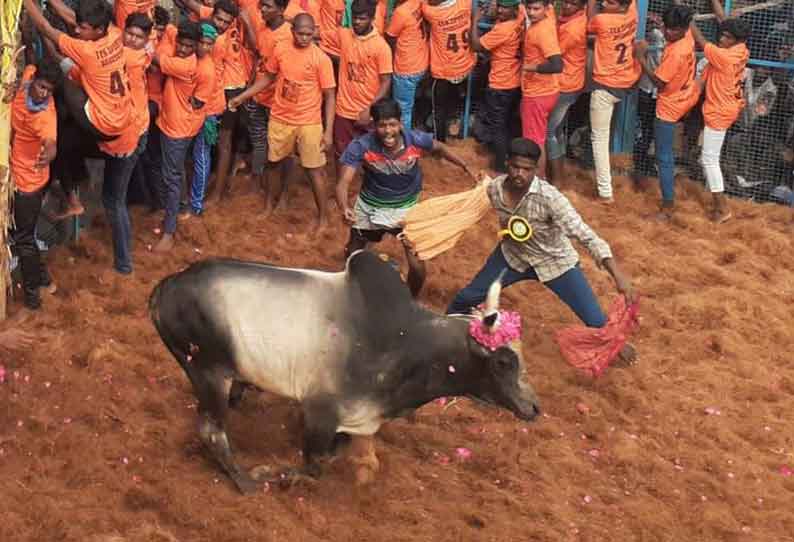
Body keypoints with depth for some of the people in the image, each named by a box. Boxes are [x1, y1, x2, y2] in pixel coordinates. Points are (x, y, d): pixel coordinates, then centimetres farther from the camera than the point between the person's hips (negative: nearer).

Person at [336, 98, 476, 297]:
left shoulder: (416, 140, -27)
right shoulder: (361, 147, -32)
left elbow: (439, 148, -4)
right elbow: (343, 182, -36)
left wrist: (466, 168, -11)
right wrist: (345, 208, -56)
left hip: (406, 208, 0)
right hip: (370, 206, 0)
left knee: (417, 265, -8)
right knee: (352, 255, 21)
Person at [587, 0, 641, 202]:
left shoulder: (601, 20, -22)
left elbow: (590, 23, 2)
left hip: (605, 86, -6)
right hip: (628, 83, 6)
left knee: (600, 139, 4)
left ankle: (605, 191, 4)